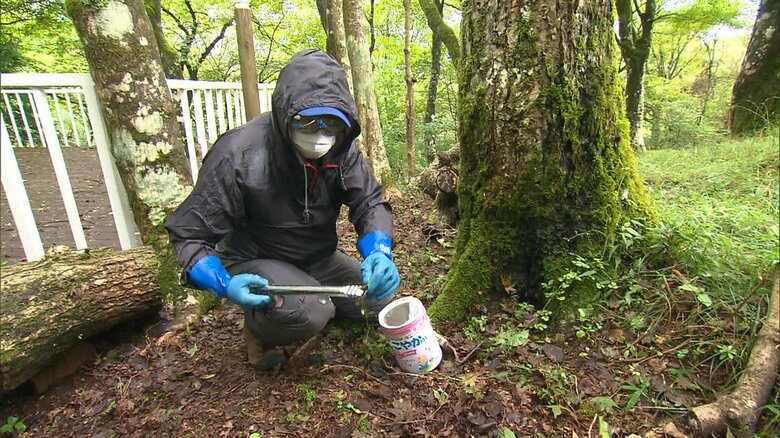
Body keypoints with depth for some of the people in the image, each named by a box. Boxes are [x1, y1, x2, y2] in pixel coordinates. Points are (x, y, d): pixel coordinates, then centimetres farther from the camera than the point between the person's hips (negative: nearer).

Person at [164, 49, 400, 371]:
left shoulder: (341, 149, -15)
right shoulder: (239, 155, -28)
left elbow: (370, 203, -11)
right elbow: (190, 233, -20)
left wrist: (379, 252, -32)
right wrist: (224, 284, -39)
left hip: (318, 257, 6)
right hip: (255, 262, -5)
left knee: (379, 299, 1)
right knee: (310, 313, -32)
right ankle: (258, 327, 3)